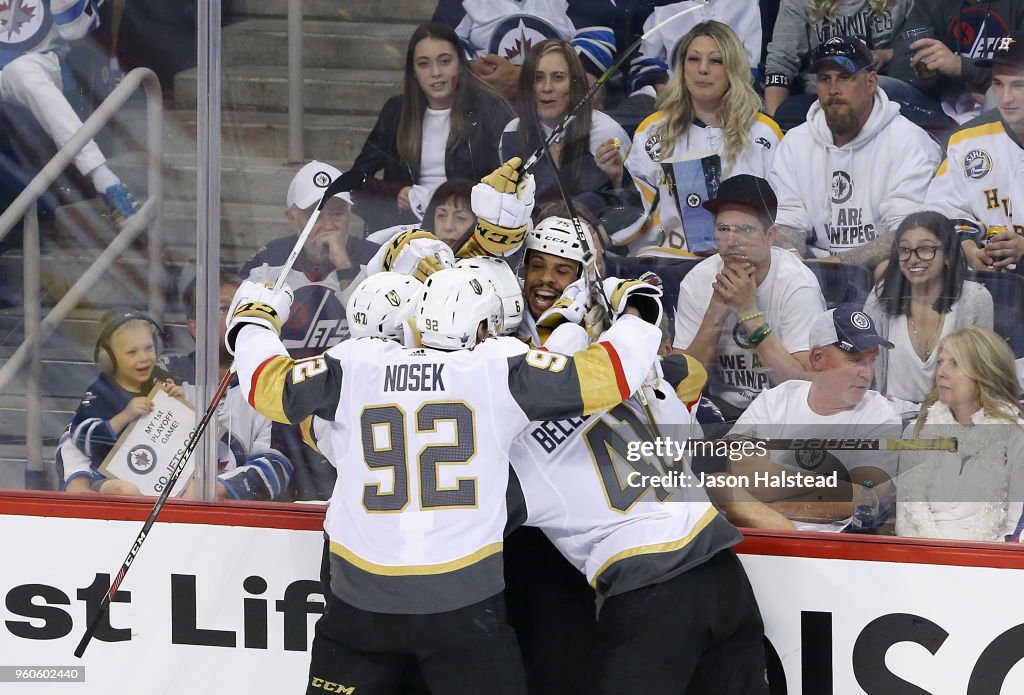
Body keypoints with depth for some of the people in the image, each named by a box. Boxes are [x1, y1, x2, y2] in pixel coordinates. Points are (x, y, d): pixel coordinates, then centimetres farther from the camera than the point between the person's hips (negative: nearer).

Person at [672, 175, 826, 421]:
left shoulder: (797, 284, -15)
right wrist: (716, 309, -21)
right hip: (723, 408, 1)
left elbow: (803, 384, -21)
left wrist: (748, 311, -26)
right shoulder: (697, 282, -6)